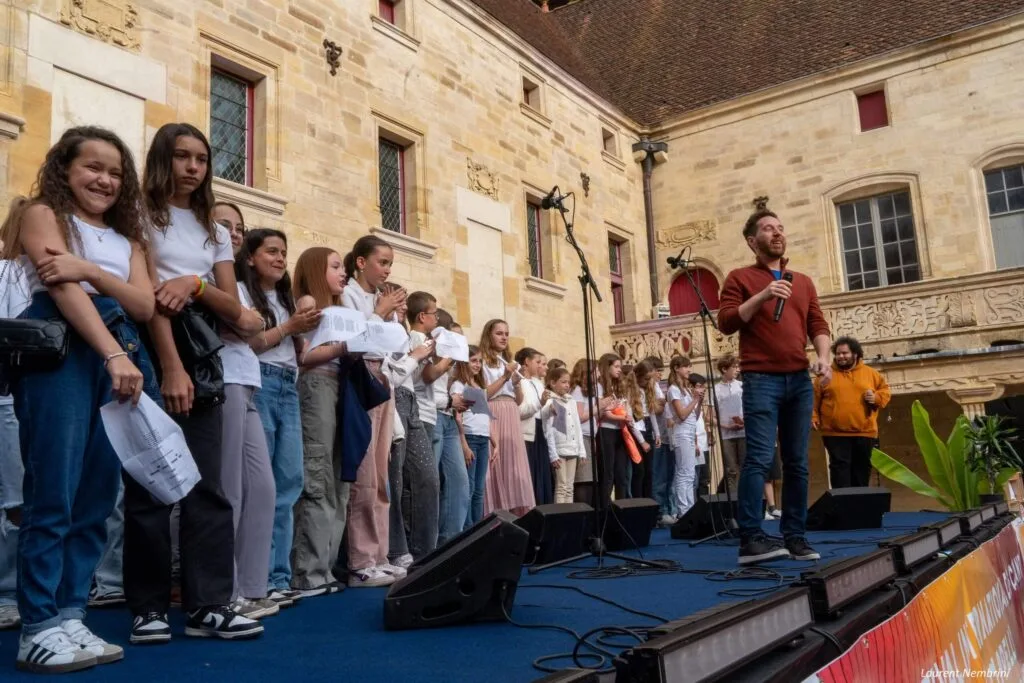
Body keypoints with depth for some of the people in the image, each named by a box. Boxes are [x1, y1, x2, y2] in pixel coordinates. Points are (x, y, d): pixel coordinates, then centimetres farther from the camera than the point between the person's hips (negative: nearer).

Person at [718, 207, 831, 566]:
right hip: (761, 379, -5)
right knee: (759, 458, -13)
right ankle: (750, 539, -13)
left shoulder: (803, 281, 21)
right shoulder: (740, 277, 7)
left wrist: (823, 357, -4)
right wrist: (762, 296, -14)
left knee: (797, 463, 5)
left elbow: (818, 325, 14)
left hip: (800, 380, 5)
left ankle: (795, 536, 11)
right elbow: (726, 322, -4)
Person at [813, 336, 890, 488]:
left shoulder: (871, 373, 10)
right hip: (835, 433, -2)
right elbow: (814, 398, 4)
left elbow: (884, 390, 14)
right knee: (840, 466, -7)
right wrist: (813, 416, -7)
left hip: (864, 432, 2)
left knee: (861, 468, 10)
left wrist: (876, 397, -7)